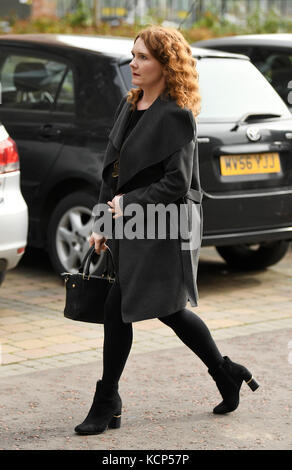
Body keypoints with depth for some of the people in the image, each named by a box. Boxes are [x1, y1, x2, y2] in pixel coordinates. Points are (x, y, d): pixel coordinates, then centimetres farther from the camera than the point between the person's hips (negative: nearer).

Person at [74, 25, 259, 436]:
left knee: (117, 308, -8)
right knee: (168, 310, 16)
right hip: (130, 226, 9)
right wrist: (103, 225, 7)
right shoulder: (129, 106, 11)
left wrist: (128, 202, -16)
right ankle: (227, 375, 34)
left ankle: (107, 406, 3)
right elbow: (112, 170, 12)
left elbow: (177, 183, -18)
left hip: (163, 229, -9)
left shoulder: (177, 116, -14)